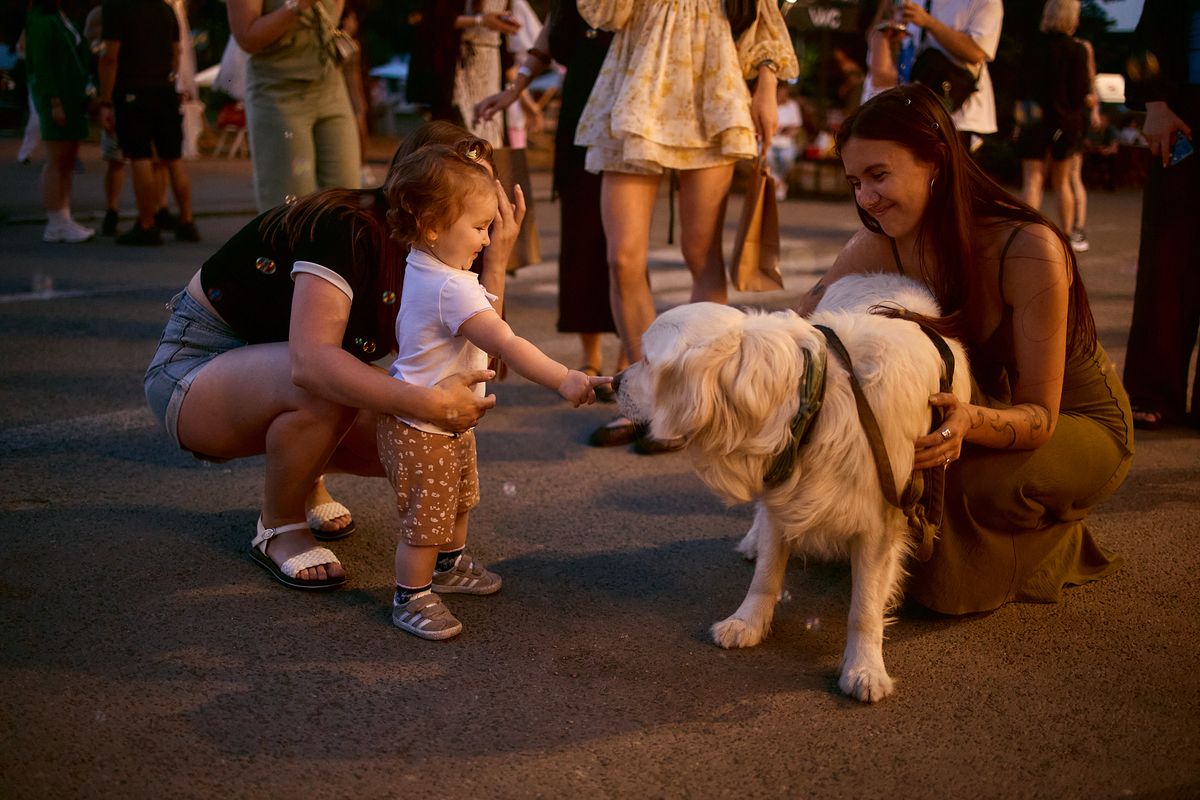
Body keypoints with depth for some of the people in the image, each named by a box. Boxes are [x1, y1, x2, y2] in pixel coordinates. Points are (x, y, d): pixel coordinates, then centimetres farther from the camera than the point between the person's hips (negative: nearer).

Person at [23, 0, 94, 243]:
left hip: (73, 98, 9)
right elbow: (41, 63, -15)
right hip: (55, 97, -9)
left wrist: (84, 95, 13)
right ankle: (55, 225, -3)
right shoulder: (40, 19, -9)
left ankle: (64, 220, 11)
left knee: (68, 162, 8)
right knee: (56, 162, -6)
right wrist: (54, 102, -20)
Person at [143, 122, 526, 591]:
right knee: (324, 387, -38)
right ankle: (279, 529, -10)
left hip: (282, 379, 7)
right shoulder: (346, 229, -30)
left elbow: (471, 363, -16)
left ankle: (303, 479, 17)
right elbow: (310, 360, -44)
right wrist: (426, 402, -52)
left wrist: (496, 261, -23)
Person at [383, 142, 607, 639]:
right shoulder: (453, 289, -31)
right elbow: (507, 345, -37)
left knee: (459, 501, 27)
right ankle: (411, 599, 19)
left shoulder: (422, 267, 1)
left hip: (450, 422, 11)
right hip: (422, 430, -11)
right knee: (426, 519, 3)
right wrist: (564, 380, -38)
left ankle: (450, 566, 47)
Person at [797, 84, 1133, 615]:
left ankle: (1053, 544, 0)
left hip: (1079, 422, -4)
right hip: (986, 403, 5)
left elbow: (1041, 416, -28)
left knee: (970, 481, -35)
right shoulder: (878, 248, -16)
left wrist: (970, 422, -50)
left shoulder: (1030, 250, -31)